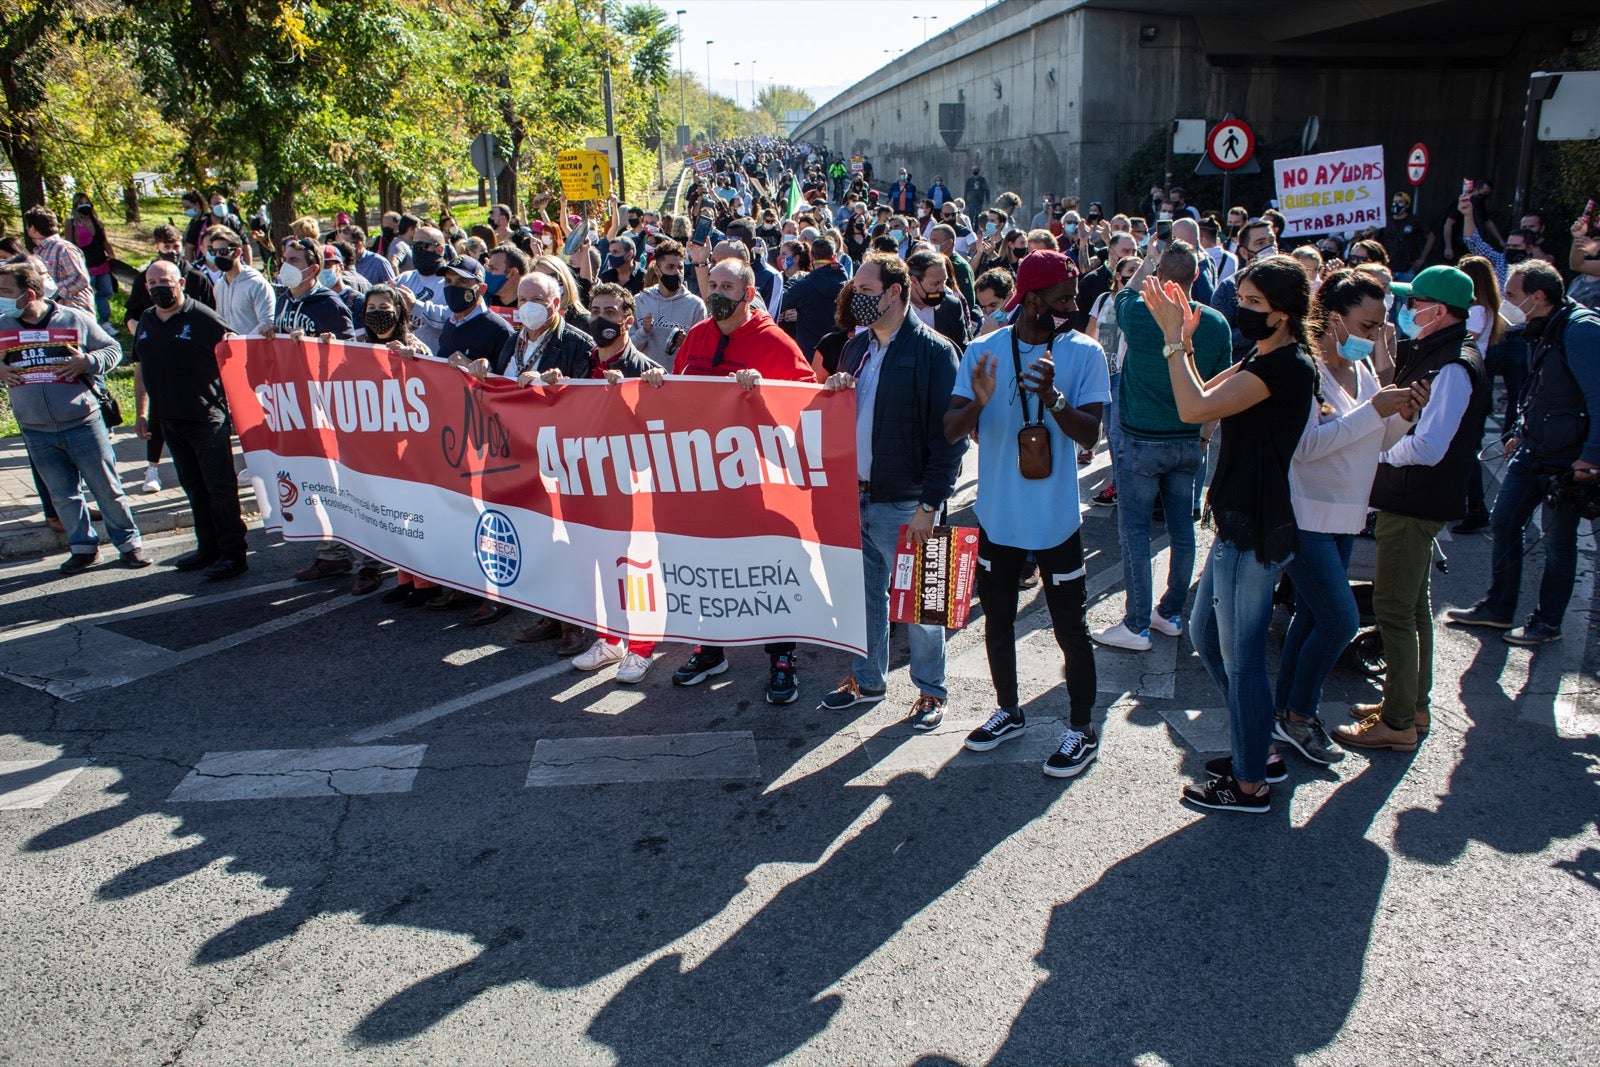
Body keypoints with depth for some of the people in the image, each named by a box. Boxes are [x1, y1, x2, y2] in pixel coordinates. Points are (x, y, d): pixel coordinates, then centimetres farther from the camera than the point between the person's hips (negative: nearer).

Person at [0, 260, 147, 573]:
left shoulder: (75, 318, -6)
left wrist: (88, 362, -18)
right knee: (62, 494, 12)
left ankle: (128, 542, 17)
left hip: (82, 424, -3)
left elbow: (113, 349, 1)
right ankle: (83, 547, 25)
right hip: (36, 432, 3)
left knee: (106, 487, 4)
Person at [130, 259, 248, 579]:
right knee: (194, 487, 14)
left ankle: (233, 554, 0)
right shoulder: (145, 322, 12)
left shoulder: (203, 318, -9)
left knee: (220, 487, -4)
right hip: (168, 420, 7)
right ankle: (207, 548, 23)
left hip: (207, 418, -7)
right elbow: (141, 369, 20)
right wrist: (142, 412, 17)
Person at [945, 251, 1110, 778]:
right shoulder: (983, 351, -3)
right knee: (997, 621, 17)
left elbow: (1090, 435, -15)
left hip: (1056, 518, -2)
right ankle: (1009, 711, 37)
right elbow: (951, 432, -9)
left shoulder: (1084, 353, -7)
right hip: (997, 515, 3)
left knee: (1070, 628, 5)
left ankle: (1081, 729, 23)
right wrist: (977, 403, -30)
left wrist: (1053, 397, -33)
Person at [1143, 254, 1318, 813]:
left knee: (1240, 657, 0)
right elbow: (1204, 397, 12)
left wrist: (1173, 339, -17)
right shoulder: (1262, 358, 12)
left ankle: (1250, 785, 15)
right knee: (1206, 635, 20)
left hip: (1254, 533, -11)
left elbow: (1195, 408, -27)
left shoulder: (1288, 366, -19)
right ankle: (1255, 749, 34)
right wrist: (1184, 339, 2)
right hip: (1238, 523, 11)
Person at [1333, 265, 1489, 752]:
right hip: (1411, 498, 11)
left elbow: (1427, 447, -28)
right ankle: (1412, 703, 32)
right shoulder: (1433, 355, 11)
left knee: (1394, 608, -5)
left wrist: (1382, 453, -11)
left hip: (1415, 502, -11)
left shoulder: (1453, 368, -21)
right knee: (1412, 604, 19)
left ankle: (1398, 722, 3)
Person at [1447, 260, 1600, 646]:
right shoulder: (1540, 331, 8)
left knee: (1558, 540, 3)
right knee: (1503, 522, 11)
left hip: (1568, 458, -9)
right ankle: (1498, 608, 23)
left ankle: (1547, 623, 17)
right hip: (1533, 451, 9)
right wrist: (1519, 432, 17)